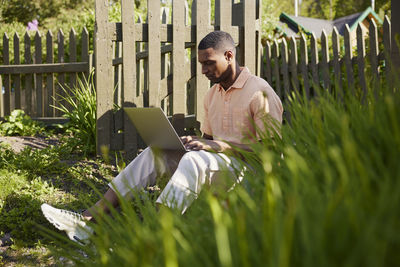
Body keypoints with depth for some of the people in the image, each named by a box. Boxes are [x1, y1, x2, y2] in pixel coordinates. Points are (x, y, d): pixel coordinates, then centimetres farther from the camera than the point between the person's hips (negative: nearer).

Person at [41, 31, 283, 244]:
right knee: (155, 152, -12)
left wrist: (219, 145, -22)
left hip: (247, 167, -7)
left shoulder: (259, 92, -9)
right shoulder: (213, 95, 16)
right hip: (216, 162, 7)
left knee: (194, 159, -35)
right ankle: (88, 220, -23)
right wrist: (192, 141, -1)